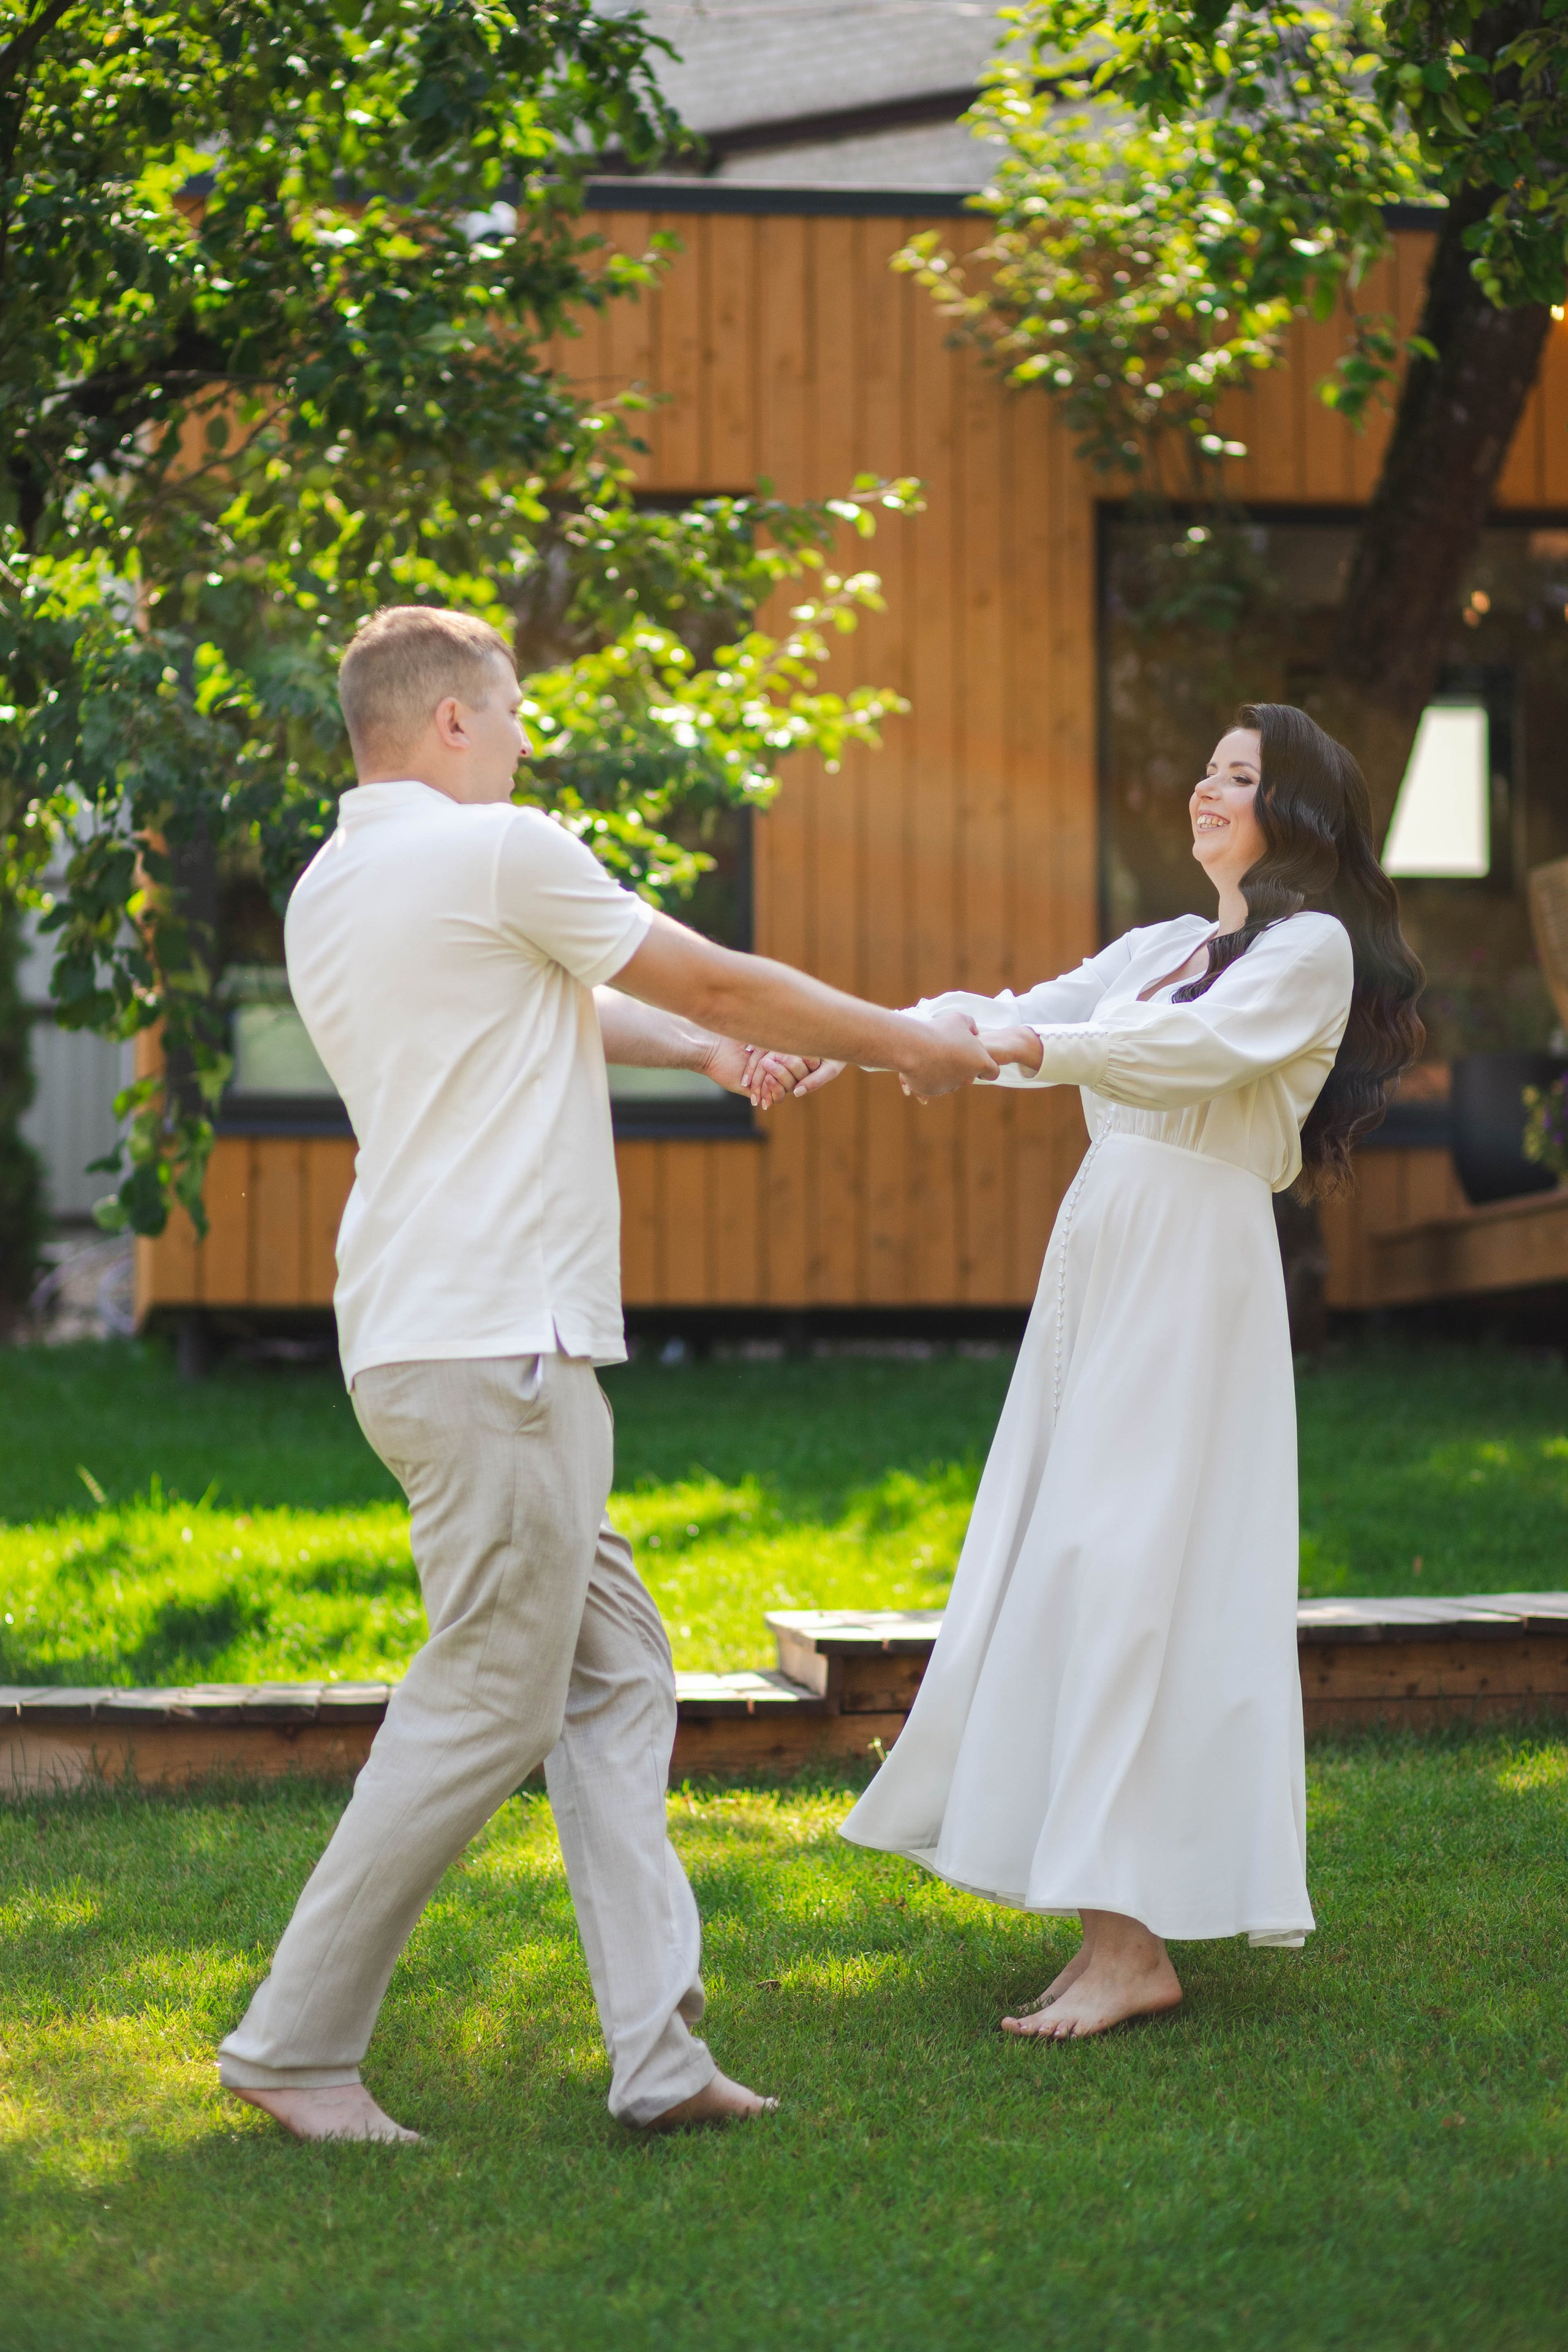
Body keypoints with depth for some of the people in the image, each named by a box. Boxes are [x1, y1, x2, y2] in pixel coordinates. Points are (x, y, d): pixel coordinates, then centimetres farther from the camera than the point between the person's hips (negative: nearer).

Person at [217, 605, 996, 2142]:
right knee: (485, 1703, -5)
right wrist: (905, 1043, 14)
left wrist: (701, 1050, 38)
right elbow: (717, 981, 1)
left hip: (429, 1342, 10)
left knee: (613, 1675, 10)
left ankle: (657, 2050, 9)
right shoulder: (496, 852, -9)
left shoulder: (329, 891, 16)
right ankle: (295, 2042, 2)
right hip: (491, 1342, -10)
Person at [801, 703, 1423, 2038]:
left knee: (1132, 1572, -13)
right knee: (1075, 1568, 3)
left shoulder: (1311, 948, -1)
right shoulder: (1165, 947, 22)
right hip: (1105, 1252, 8)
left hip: (1195, 1268, -8)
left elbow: (1207, 1047, -19)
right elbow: (1022, 1013, 14)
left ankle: (1133, 1944, -13)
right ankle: (1118, 1923, 7)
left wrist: (1036, 1045, -30)